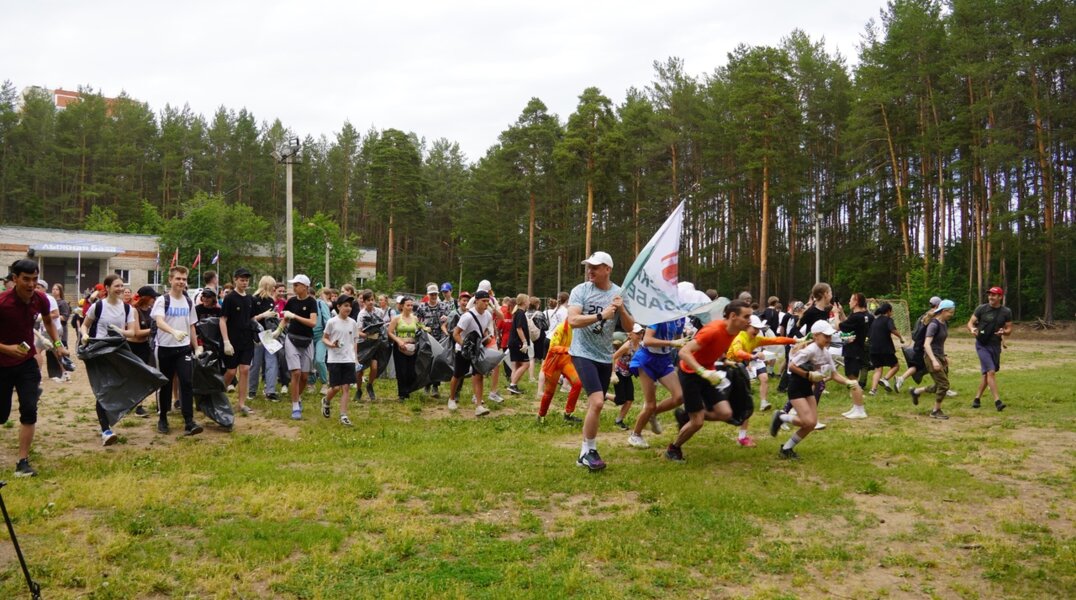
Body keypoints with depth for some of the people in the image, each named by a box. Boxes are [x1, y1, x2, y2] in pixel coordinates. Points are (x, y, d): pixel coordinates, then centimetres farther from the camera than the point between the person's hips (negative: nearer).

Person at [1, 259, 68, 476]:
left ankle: (22, 461, 0)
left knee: (29, 409, -8)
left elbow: (48, 322, 14)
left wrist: (58, 344, 1)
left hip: (27, 362, 3)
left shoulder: (40, 300, -10)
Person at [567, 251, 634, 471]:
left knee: (596, 405, 12)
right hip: (583, 353, -5)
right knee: (597, 402, -18)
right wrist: (601, 315, -29)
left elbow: (630, 328, 4)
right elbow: (572, 320, -21)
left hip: (605, 356, 5)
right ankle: (588, 451, -1)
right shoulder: (580, 290, -8)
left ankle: (586, 452, 25)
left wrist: (622, 309, -15)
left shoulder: (619, 294, 2)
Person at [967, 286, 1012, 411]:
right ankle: (997, 401, -17)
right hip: (982, 345, -3)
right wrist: (972, 329, -20)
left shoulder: (1006, 312, 2)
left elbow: (1009, 330, 7)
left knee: (987, 373, 11)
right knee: (991, 371, -15)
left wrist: (1004, 332, -16)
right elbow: (970, 322, 2)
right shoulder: (981, 308, -4)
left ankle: (977, 398, 25)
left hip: (995, 346, 4)